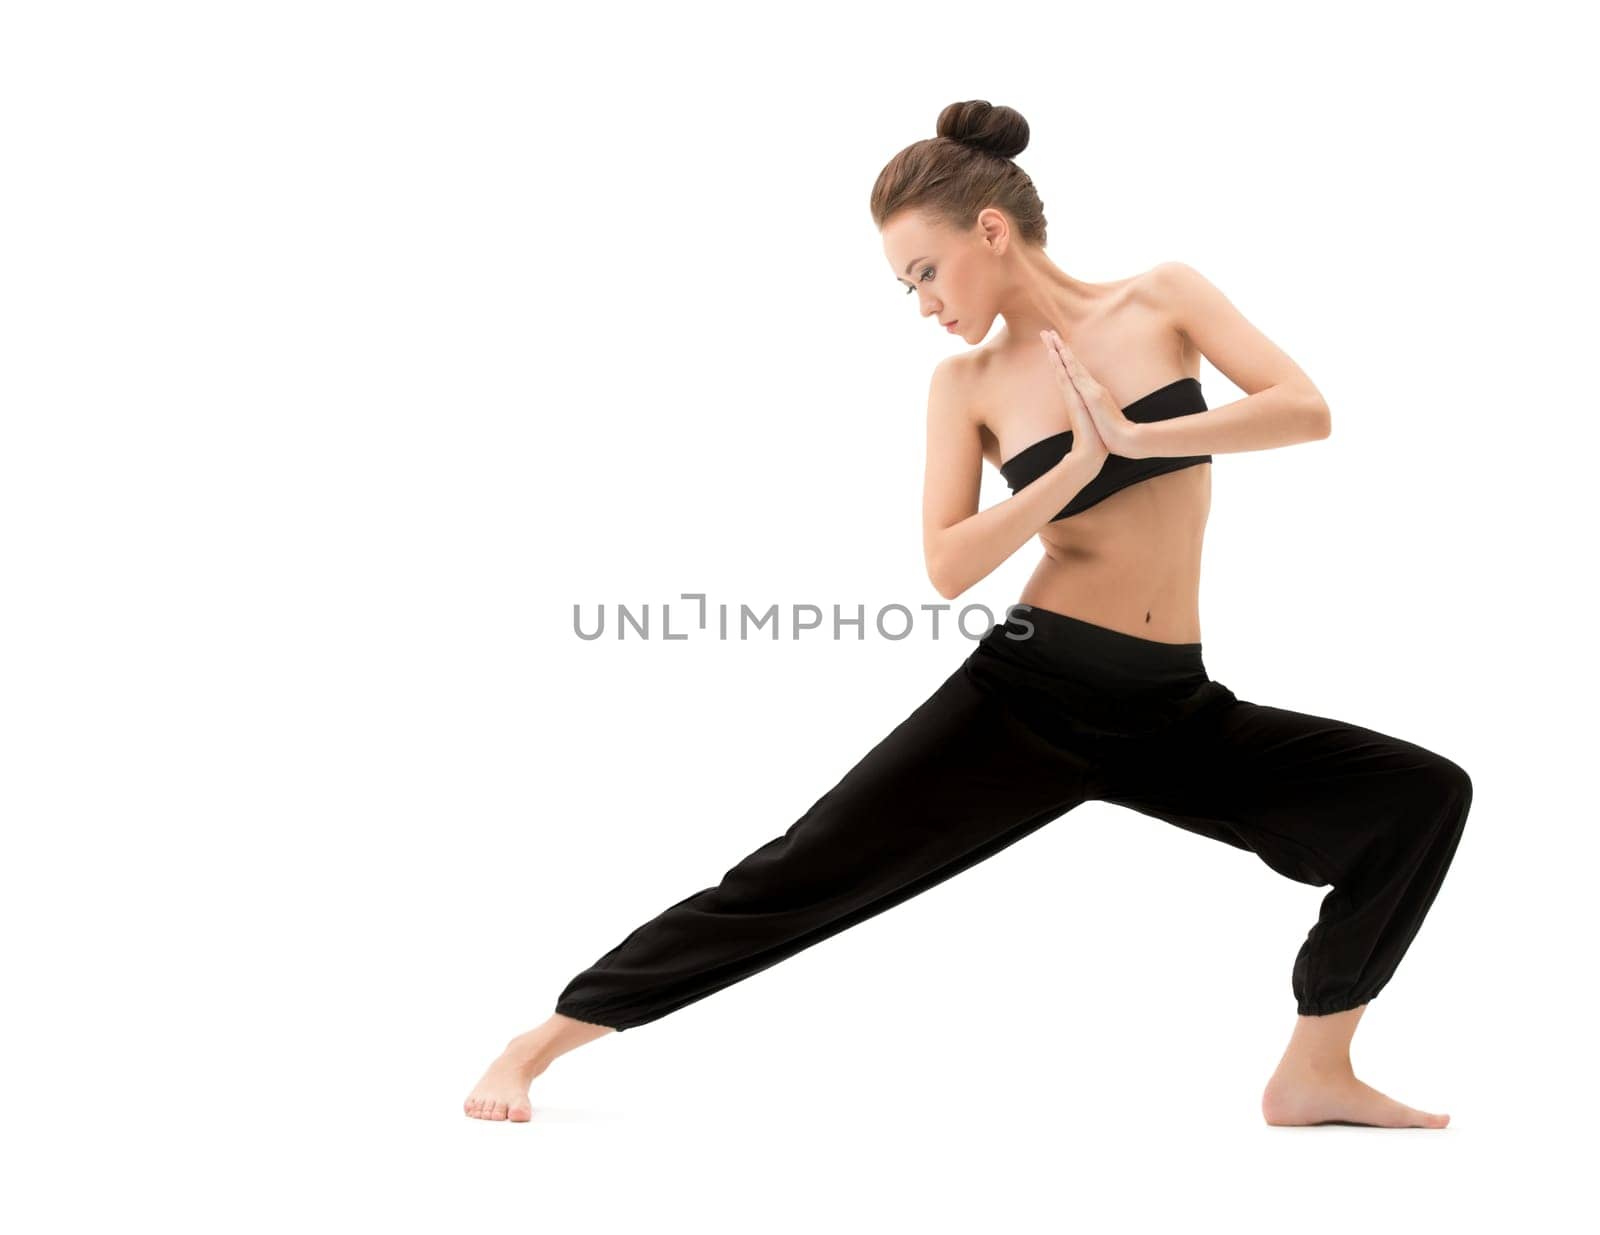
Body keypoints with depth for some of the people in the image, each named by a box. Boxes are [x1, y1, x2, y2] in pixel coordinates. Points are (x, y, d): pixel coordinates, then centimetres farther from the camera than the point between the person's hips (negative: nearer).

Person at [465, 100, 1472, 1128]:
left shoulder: (1163, 300, 3)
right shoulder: (967, 385, 3)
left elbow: (1306, 409, -10)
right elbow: (949, 568, -8)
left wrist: (1137, 435, -18)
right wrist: (1079, 464, -17)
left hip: (1172, 715, 1)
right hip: (1024, 694, -1)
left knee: (1425, 797, -11)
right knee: (802, 876, -7)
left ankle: (1315, 1073, 2)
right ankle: (546, 1041, 4)